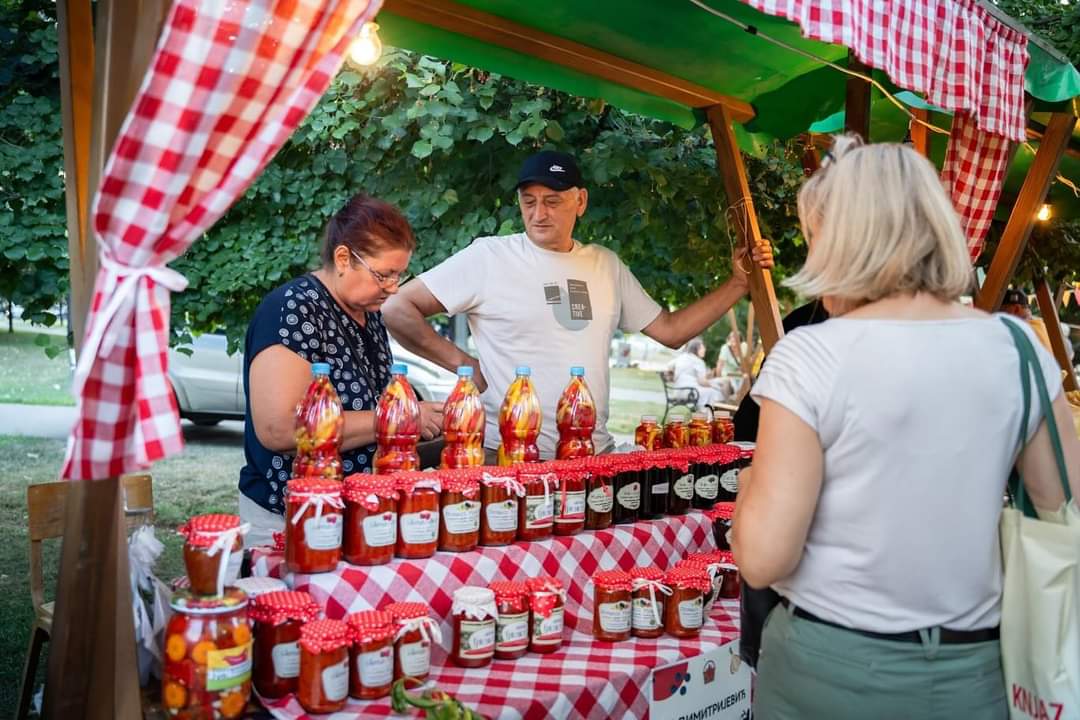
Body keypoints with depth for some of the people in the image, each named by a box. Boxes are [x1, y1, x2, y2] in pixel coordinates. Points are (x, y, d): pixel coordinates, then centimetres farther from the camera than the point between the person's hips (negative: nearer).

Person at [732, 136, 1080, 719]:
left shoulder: (810, 358, -18)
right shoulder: (1019, 349, -5)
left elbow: (762, 559, -19)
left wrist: (750, 484, 0)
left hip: (831, 666, -3)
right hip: (973, 670, 4)